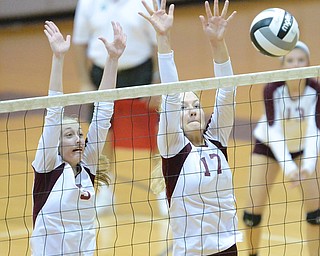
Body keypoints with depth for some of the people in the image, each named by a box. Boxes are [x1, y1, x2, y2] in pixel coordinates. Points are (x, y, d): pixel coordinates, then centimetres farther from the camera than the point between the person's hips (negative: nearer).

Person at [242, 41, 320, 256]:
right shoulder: (272, 90, -30)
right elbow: (273, 130, -36)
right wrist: (287, 166, -50)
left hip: (302, 147, 1)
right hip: (269, 146, -1)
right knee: (254, 210, -6)